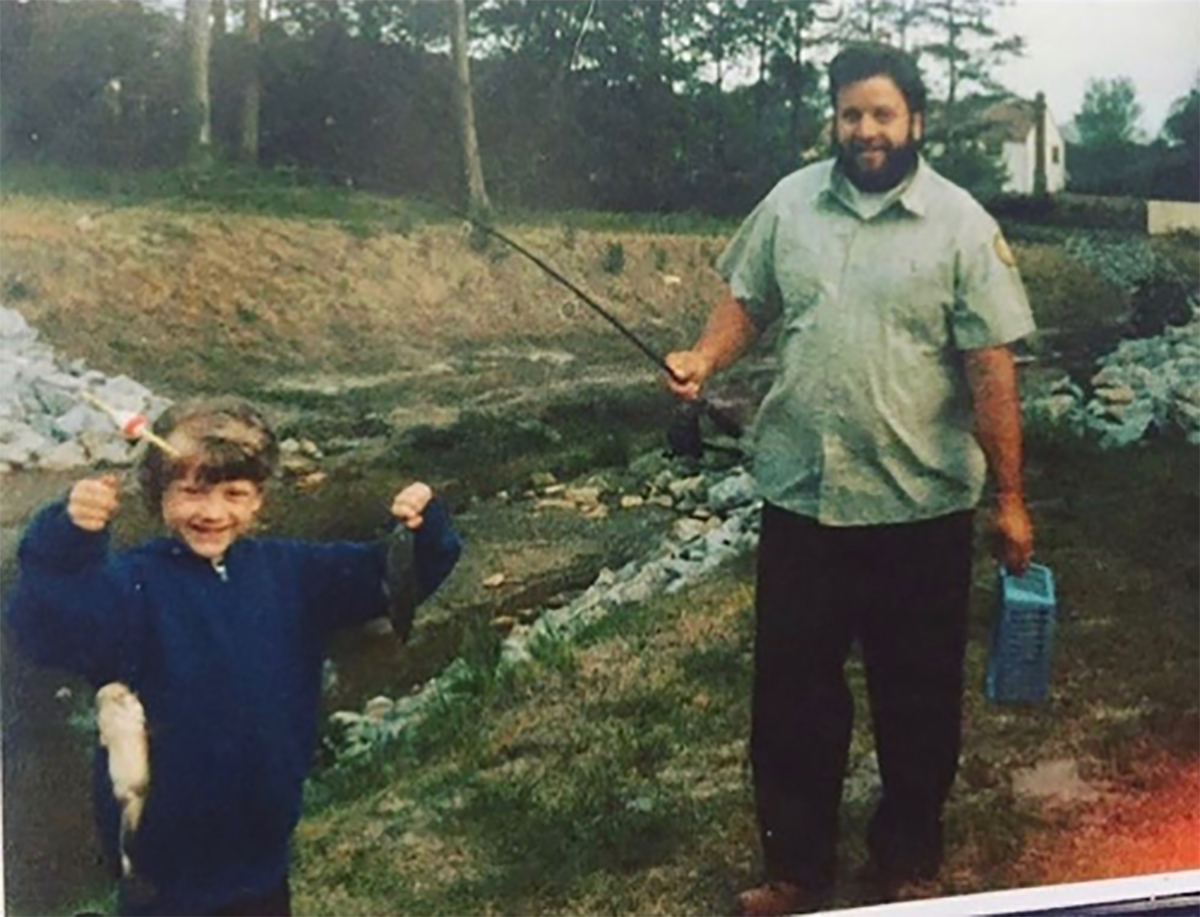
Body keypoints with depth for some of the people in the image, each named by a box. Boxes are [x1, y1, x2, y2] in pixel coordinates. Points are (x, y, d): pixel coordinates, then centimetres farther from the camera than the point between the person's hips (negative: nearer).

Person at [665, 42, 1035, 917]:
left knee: (917, 696, 12)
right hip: (801, 494, 3)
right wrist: (705, 359, -8)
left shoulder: (960, 223, -7)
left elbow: (991, 368, -8)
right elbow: (747, 300, 13)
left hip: (921, 504, -2)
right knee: (790, 689, 11)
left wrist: (1010, 498, -7)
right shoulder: (790, 202, 3)